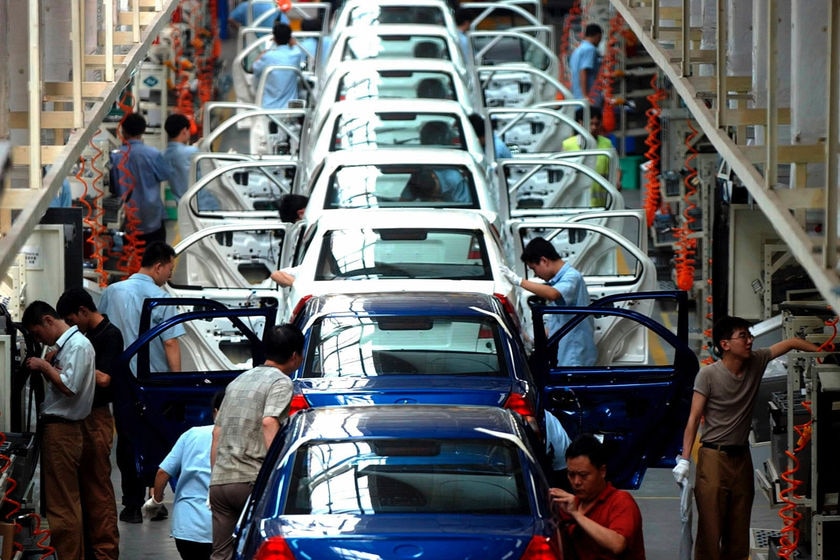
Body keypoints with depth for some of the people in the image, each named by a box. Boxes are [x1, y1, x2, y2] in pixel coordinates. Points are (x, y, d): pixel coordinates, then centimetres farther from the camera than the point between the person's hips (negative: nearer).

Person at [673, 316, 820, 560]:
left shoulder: (756, 362, 4)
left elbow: (791, 343, 11)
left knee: (739, 528, 7)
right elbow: (694, 418, -11)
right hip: (714, 457, -6)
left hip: (741, 457, 6)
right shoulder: (708, 374, -11)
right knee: (710, 527, -10)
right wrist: (684, 459, -16)